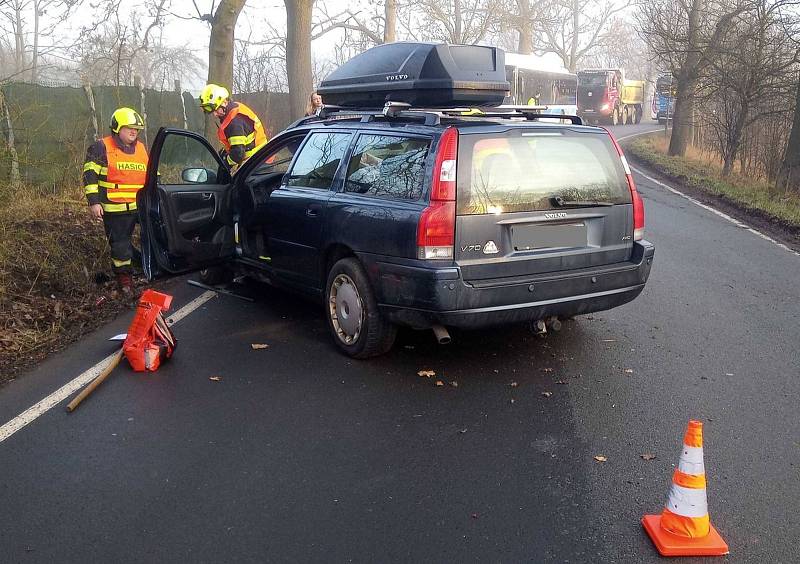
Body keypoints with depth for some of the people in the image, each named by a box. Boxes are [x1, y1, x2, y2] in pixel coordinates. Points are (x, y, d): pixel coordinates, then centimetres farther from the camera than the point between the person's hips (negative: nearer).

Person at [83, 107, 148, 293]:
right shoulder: (102, 148, -2)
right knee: (120, 242, 2)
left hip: (140, 206, 4)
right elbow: (90, 175, -6)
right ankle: (123, 274, 15)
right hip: (114, 208, -4)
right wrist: (93, 202, -12)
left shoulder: (142, 148, 15)